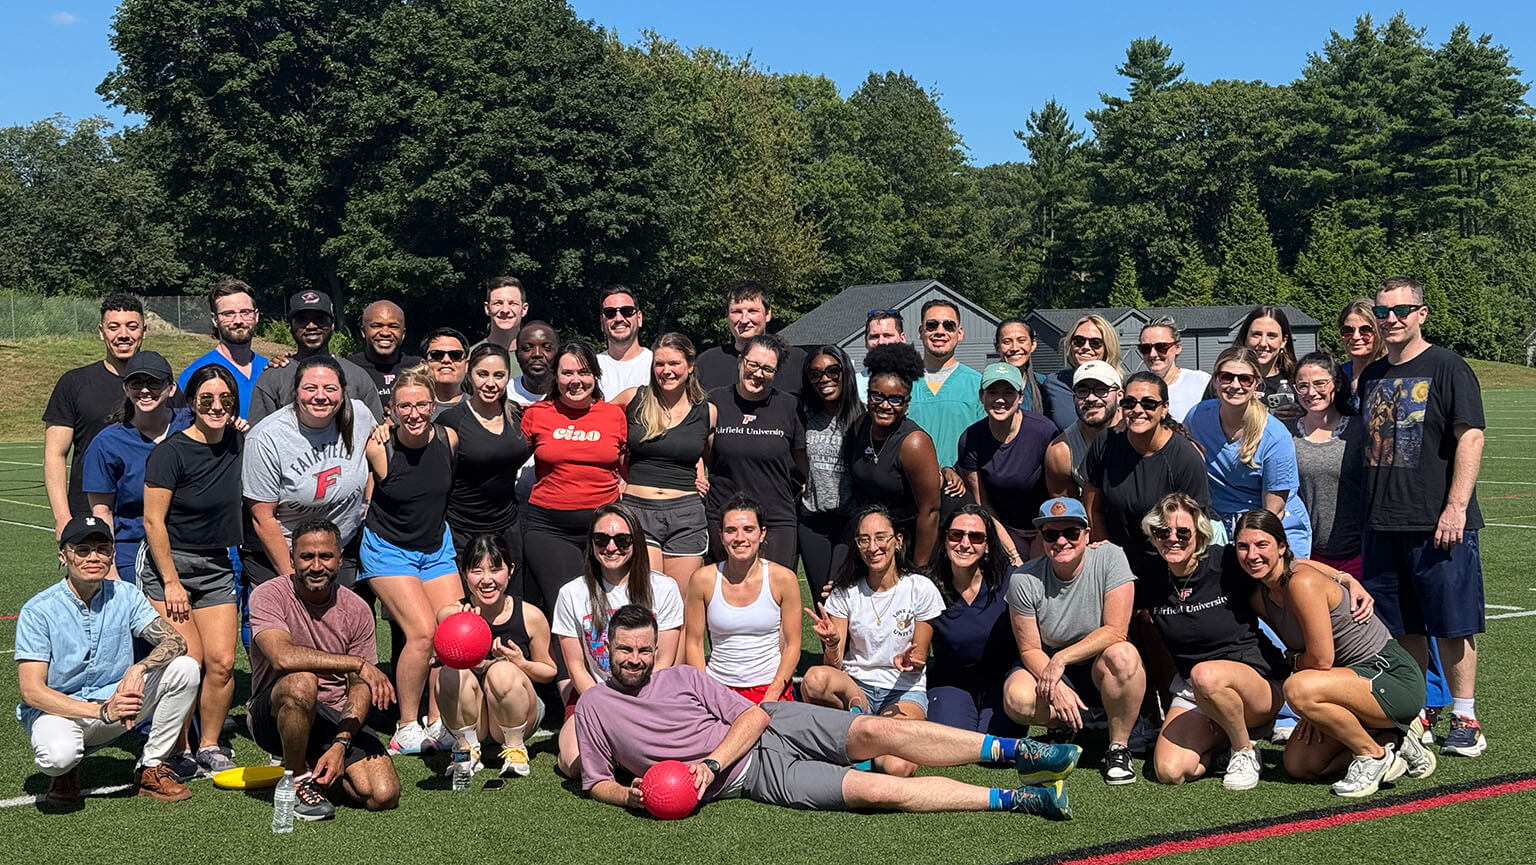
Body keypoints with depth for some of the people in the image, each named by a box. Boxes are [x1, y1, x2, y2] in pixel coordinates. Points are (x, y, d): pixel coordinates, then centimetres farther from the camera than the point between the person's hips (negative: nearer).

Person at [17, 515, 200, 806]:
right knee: (59, 755, -38)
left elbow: (176, 641, -12)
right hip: (58, 707, -4)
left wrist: (140, 668, -34)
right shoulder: (38, 611, -14)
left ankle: (151, 768, -4)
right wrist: (102, 711, -30)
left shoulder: (125, 595, -3)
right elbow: (31, 691, -19)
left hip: (116, 699, 4)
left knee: (185, 668, -16)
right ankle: (65, 772, 4)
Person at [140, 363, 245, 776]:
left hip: (217, 567, 5)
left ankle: (209, 745, 15)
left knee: (222, 662, -3)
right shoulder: (170, 452, -15)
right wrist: (171, 582, -14)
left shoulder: (238, 442, 1)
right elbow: (153, 521, -14)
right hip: (167, 563, -5)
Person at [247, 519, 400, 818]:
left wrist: (340, 745, -16)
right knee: (301, 681, -38)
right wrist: (358, 664, -28)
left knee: (385, 796, -17)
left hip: (336, 717, 3)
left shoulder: (356, 610, -1)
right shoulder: (269, 595, -12)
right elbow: (282, 657, -30)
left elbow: (359, 688, 0)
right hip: (273, 713, -3)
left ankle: (316, 772, 15)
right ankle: (296, 780, -13)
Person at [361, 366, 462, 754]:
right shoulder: (378, 448, -20)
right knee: (423, 632, -18)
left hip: (437, 546, 5)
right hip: (388, 550, -5)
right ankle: (407, 728, -2)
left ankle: (437, 723, 10)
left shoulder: (448, 439, -8)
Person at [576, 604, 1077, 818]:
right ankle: (1019, 801, -17)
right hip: (757, 777, -2)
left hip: (772, 726, 2)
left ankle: (1017, 753, -19)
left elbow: (754, 715, 0)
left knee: (874, 731, -24)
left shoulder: (682, 676, 5)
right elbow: (596, 783, 7)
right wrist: (631, 796, -15)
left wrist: (711, 763, -16)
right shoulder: (594, 707, 3)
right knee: (877, 791, -19)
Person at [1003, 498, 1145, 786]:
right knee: (1017, 699, -31)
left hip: (1100, 668, -1)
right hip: (1052, 670, 1)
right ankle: (1066, 727, 5)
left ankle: (1118, 747, -15)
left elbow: (1115, 631, -19)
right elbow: (1029, 649, -7)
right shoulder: (1024, 579, -11)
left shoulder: (1110, 558, -15)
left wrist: (1061, 658, -26)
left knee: (1122, 655, -37)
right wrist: (1055, 687, -25)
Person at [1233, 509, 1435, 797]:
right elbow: (1297, 652, 9)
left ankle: (1376, 755, -10)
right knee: (1298, 766, 3)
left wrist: (1295, 664, -1)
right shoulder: (1260, 597, 2)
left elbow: (1321, 659, -22)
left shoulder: (1303, 582, -24)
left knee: (1299, 689, -33)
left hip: (1395, 676, -9)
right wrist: (1314, 709, -3)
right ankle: (1381, 733, 16)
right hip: (1358, 677, 9)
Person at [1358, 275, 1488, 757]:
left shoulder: (1447, 368, -4)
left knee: (1452, 627, 0)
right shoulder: (1372, 376, 15)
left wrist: (1456, 507, -17)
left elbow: (1471, 438, -10)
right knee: (1402, 630, 10)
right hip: (1382, 524, 6)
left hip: (1439, 526, -6)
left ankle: (1465, 721, 10)